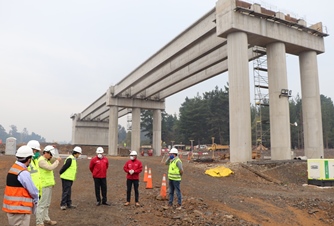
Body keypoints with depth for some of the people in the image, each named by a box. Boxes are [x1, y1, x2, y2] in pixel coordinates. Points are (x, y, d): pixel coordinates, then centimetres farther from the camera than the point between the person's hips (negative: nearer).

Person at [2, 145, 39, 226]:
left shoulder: (13, 168, 8)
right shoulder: (24, 173, -20)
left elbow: (16, 190, 10)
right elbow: (33, 191, -14)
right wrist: (36, 201, 6)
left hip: (11, 206, 9)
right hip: (20, 208, -9)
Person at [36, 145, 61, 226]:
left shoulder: (47, 160, 13)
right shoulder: (41, 160, -16)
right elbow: (50, 167, -26)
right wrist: (57, 161, -14)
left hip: (48, 185, 10)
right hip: (44, 186, -10)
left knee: (46, 204, 19)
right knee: (42, 204, -5)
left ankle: (46, 219, 30)